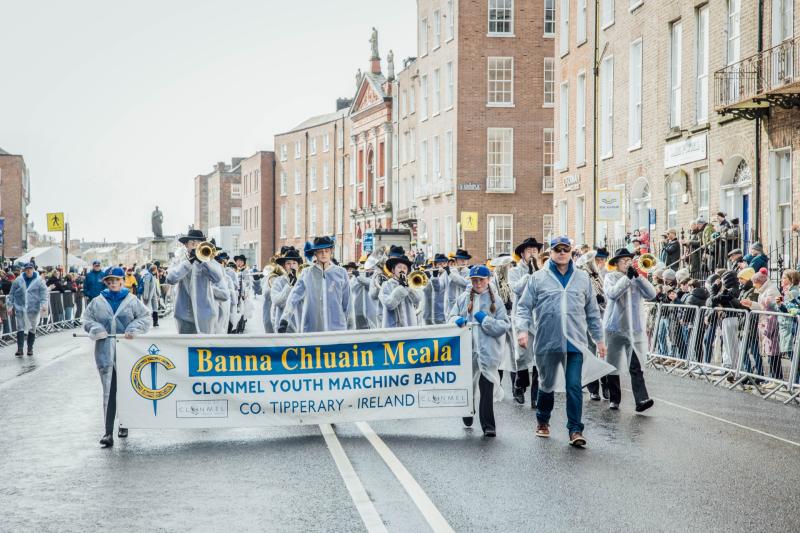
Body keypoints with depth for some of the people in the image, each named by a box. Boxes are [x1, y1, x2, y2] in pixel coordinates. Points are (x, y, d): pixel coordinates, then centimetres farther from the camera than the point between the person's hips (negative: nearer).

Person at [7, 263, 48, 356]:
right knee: (20, 328, -5)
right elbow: (12, 294, 7)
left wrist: (44, 304, -17)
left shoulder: (39, 281, -1)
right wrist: (10, 306, 3)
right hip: (20, 308, 1)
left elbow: (44, 293, -4)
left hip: (33, 309, -1)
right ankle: (20, 349, -6)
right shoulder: (18, 281, 3)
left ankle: (30, 348, 19)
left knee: (32, 329, 8)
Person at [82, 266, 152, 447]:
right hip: (105, 352, 0)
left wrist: (134, 329, -11)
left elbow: (146, 318, 4)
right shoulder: (98, 302, 7)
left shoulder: (132, 300, 4)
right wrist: (96, 329, -8)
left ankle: (124, 424, 30)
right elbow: (87, 319, 12)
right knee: (108, 391, -7)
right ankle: (108, 432, -8)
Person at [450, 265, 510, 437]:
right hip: (467, 350, 3)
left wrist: (486, 320, -14)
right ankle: (467, 417, 35)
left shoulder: (495, 300, 3)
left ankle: (488, 425, -3)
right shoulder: (463, 298, 9)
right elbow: (451, 318, 10)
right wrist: (458, 320, -12)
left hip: (488, 350, -3)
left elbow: (504, 326, -3)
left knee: (487, 389, -7)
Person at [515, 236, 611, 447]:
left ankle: (575, 430, -2)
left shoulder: (582, 278, 10)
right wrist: (523, 329, -13)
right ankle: (542, 421, 35)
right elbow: (524, 306, 3)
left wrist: (599, 338, 15)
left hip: (575, 342, 1)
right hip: (547, 341, 0)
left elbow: (592, 311, 15)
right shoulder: (538, 278, 3)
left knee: (574, 386, -7)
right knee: (547, 384, 14)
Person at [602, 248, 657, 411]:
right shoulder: (610, 277, 1)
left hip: (636, 329, 1)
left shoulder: (638, 278, 11)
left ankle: (642, 399, -19)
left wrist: (638, 276, -12)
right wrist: (627, 277, -20)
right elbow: (612, 294, -18)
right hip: (615, 327, -1)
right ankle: (614, 399, 19)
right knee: (613, 365, 7)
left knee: (636, 366, -10)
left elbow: (651, 294, -4)